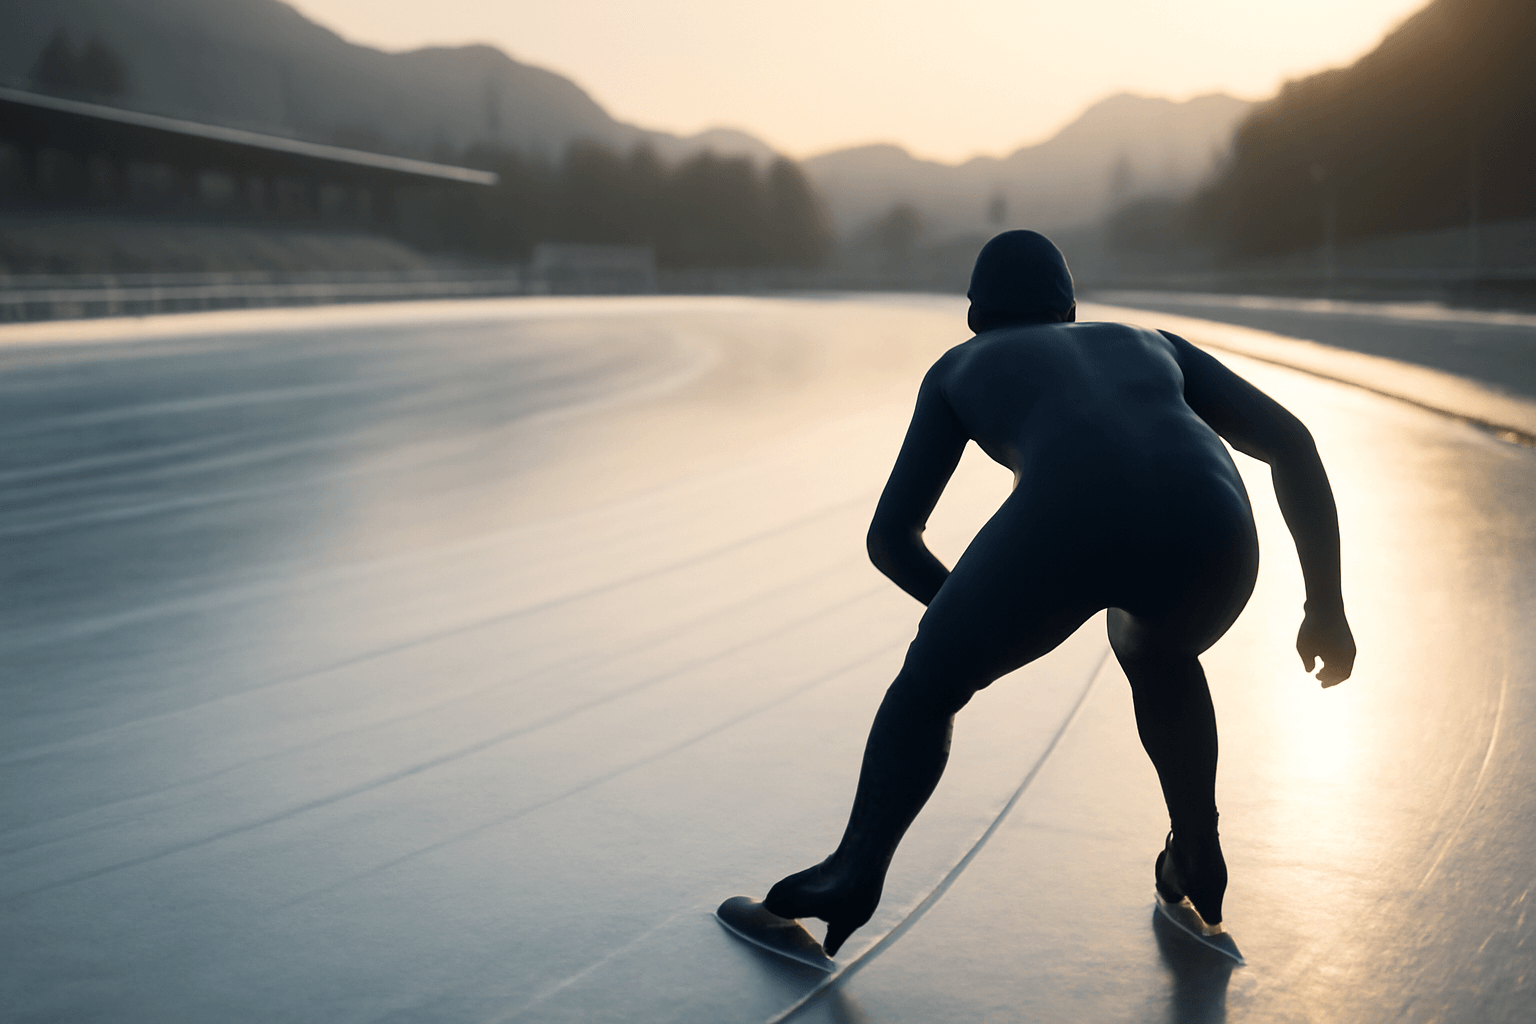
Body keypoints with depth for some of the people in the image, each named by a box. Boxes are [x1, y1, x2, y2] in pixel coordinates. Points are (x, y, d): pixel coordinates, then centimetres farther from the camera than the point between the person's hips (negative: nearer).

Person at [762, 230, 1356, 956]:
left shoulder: (959, 369, 35)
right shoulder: (1149, 344, 41)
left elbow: (889, 537, 31)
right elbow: (1291, 440, 30)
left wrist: (980, 621, 46)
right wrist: (1326, 605, 32)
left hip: (1064, 522, -3)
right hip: (1208, 533, 3)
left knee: (928, 684, 24)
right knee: (1153, 648, 38)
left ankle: (852, 878, 11)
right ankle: (1197, 864, 39)